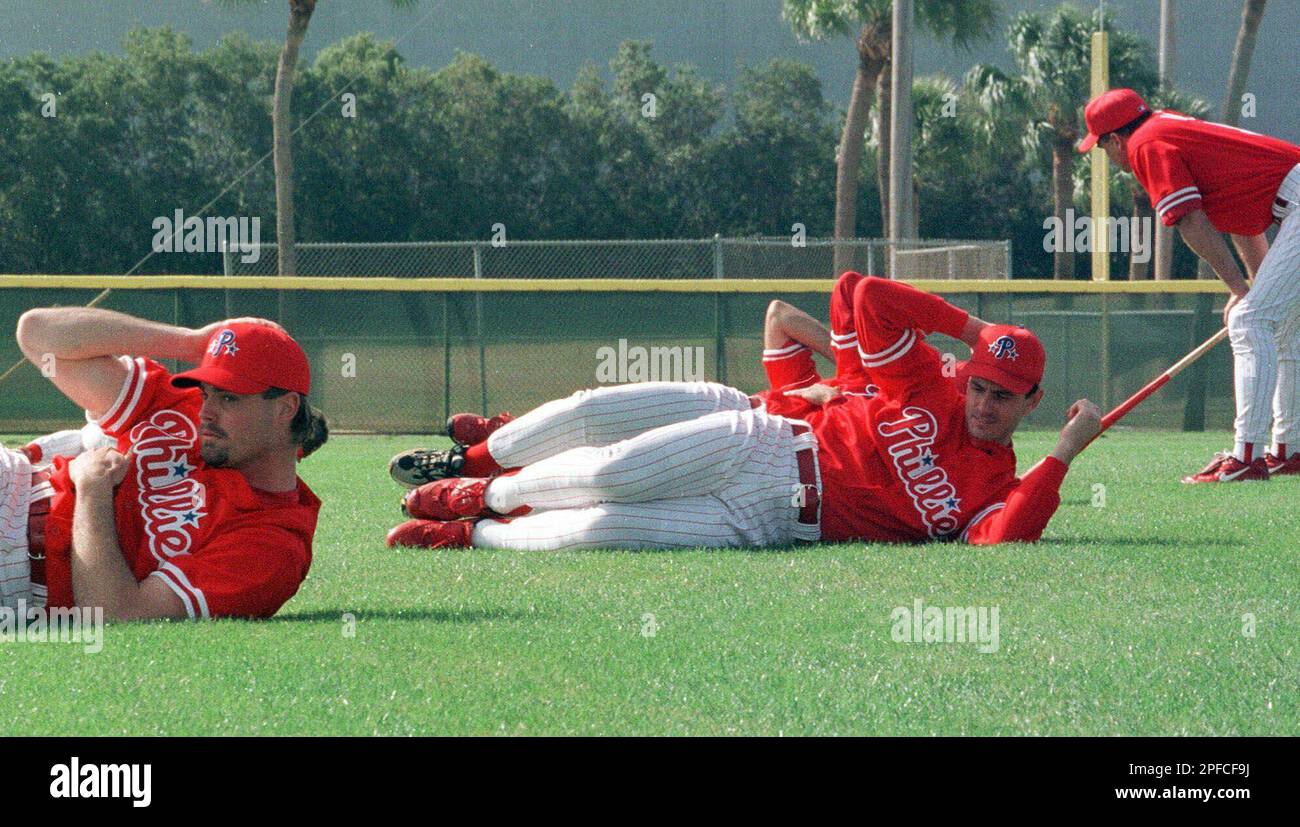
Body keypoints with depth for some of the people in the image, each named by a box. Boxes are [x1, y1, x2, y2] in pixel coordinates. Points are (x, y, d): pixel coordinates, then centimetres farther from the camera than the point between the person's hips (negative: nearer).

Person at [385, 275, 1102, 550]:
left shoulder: (996, 486, -4)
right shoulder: (929, 391, 4)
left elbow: (1006, 544, -28)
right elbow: (870, 296, 1)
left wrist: (1064, 454, -29)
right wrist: (973, 329, -3)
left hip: (770, 513, -3)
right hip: (760, 432, 3)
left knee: (601, 527, -24)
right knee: (594, 414, -12)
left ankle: (477, 528, 2)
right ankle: (475, 466, 18)